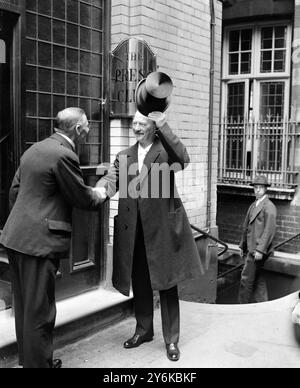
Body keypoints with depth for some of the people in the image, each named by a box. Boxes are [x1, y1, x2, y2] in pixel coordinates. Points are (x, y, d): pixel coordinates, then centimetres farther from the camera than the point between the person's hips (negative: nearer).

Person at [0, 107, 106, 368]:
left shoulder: (34, 149, 13)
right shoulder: (64, 155, -15)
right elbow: (83, 199, -8)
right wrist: (101, 194, 11)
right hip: (39, 241, -10)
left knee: (24, 306, 19)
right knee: (40, 311, 2)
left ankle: (28, 358, 34)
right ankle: (39, 364, 15)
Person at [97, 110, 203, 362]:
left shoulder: (165, 149, -1)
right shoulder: (124, 157, 12)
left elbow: (183, 160, -23)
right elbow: (111, 179, 0)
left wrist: (162, 124, -25)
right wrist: (99, 191, -24)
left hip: (163, 228, -4)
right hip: (134, 232, 4)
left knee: (167, 284, 5)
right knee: (140, 284, 16)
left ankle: (172, 339, 20)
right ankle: (144, 330, 36)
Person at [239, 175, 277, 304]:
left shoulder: (269, 207, -12)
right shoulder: (253, 206, 16)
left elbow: (270, 230, -19)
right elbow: (247, 227, 20)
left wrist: (260, 250, -22)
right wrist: (243, 246, 21)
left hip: (259, 250, -9)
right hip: (251, 248, 9)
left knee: (247, 278, -6)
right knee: (258, 277, 15)